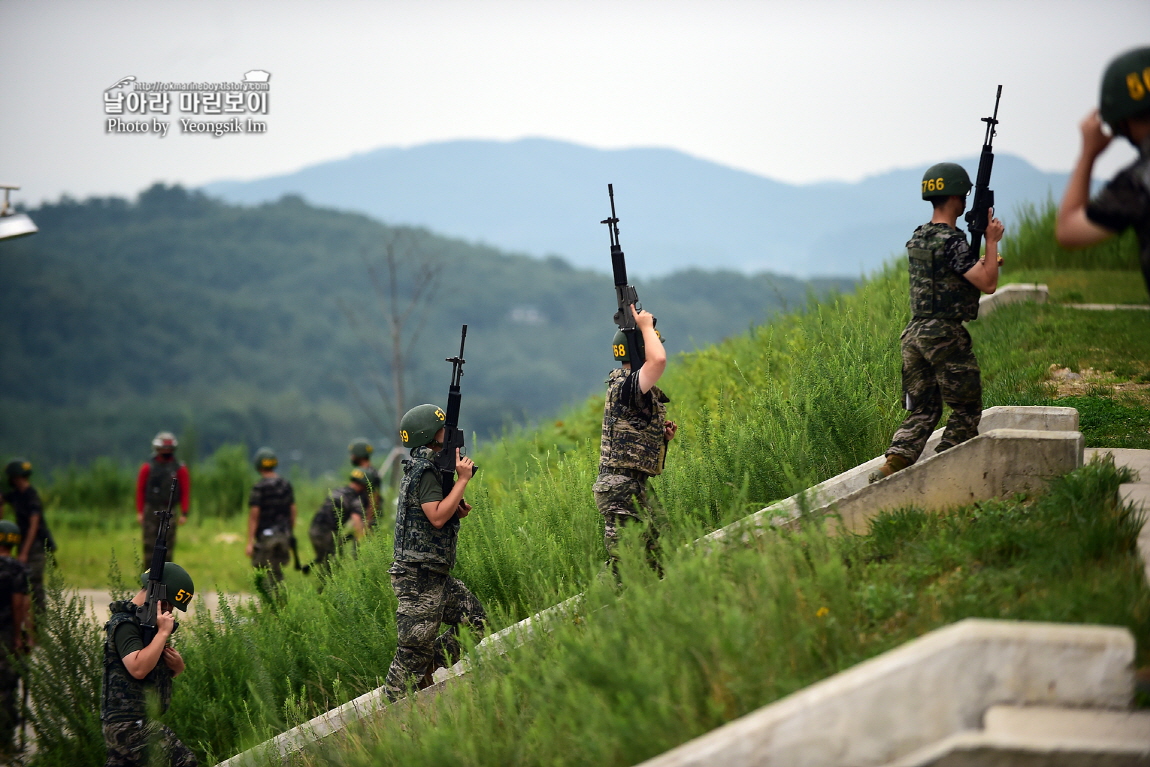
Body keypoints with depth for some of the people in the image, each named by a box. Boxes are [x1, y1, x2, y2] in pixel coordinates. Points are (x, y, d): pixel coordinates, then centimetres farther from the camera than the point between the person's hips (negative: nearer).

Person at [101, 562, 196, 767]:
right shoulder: (125, 624, -12)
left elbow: (162, 670, 26)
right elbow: (138, 669, -27)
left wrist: (177, 665, 3)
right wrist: (163, 632, -20)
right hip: (130, 725, -10)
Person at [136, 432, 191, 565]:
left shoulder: (180, 469, 4)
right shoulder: (148, 468, 5)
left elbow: (185, 492, 2)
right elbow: (140, 491, 6)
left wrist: (184, 514, -5)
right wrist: (139, 512, 0)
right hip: (151, 510, 0)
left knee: (168, 545, -1)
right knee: (150, 544, -3)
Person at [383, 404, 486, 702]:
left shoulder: (424, 468, 16)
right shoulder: (425, 471, -15)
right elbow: (437, 518, -25)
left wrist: (458, 510, 4)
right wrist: (463, 479, -20)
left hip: (435, 576, 10)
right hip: (419, 576, -10)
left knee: (475, 619, 11)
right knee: (414, 648, -6)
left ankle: (425, 674, 18)